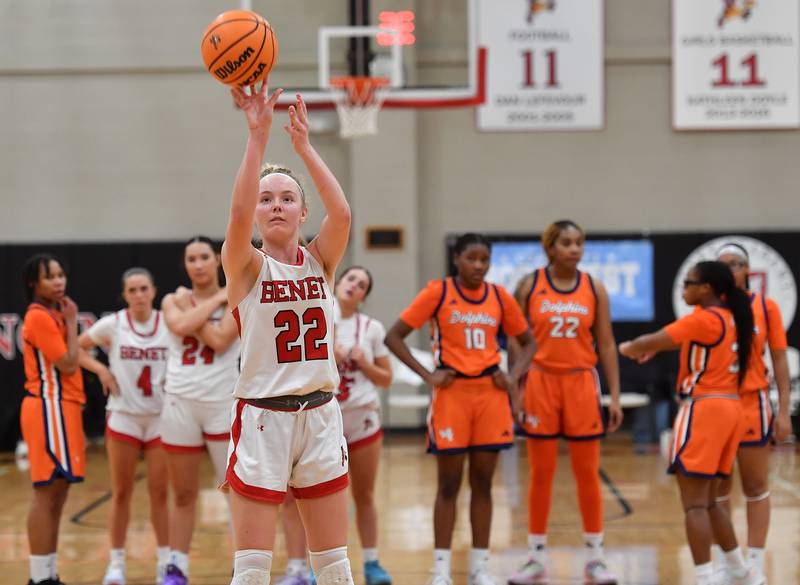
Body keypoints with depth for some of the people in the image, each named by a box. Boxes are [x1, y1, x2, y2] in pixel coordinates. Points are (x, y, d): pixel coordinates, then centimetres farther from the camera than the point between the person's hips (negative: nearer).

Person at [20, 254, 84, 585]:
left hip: (60, 408, 10)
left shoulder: (54, 315, 16)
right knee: (47, 494, -10)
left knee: (55, 495, 12)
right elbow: (68, 364, -15)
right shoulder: (40, 317, -13)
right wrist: (72, 323, -8)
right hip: (50, 408, -10)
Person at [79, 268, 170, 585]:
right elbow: (75, 348, 5)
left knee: (160, 492, 4)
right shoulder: (112, 324, -5)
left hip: (161, 417, 1)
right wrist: (100, 369, -9)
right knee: (121, 493, 6)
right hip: (123, 417, -1)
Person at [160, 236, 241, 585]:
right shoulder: (173, 301, 8)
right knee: (183, 495, 9)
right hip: (179, 404, 2)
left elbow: (219, 340, -16)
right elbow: (181, 326, -16)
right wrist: (214, 301, -8)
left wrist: (191, 307, -7)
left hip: (224, 404, -2)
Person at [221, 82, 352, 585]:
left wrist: (303, 144, -14)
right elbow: (239, 213, -24)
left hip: (320, 416, 4)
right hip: (262, 417, -4)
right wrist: (258, 135, -27)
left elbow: (342, 213, -13)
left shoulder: (320, 261, 7)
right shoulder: (247, 266, -3)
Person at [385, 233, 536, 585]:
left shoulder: (499, 296, 5)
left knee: (482, 483, 7)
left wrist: (514, 376, 0)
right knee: (449, 484, 0)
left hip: (490, 392, 3)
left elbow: (527, 342, 17)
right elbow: (393, 337, -5)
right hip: (452, 393, -3)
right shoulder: (438, 292, -5)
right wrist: (427, 375, -11)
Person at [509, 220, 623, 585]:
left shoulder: (594, 289, 3)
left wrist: (615, 397, 0)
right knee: (541, 475, 5)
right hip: (541, 382, -1)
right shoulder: (530, 285, 0)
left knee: (588, 474, 3)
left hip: (581, 383, 1)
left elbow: (606, 345, 5)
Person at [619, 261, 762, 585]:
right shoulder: (731, 318, 13)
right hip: (729, 408, 9)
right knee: (708, 500, 18)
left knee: (694, 503, -9)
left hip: (705, 409, -9)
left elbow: (655, 341, -15)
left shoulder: (705, 319, -13)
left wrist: (628, 348, 5)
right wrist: (653, 347, 15)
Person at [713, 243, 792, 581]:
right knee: (717, 487, 8)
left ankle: (755, 563, 8)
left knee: (756, 487, 4)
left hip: (752, 404, -2)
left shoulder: (766, 307, -1)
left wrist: (784, 411, -3)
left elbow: (780, 361, 1)